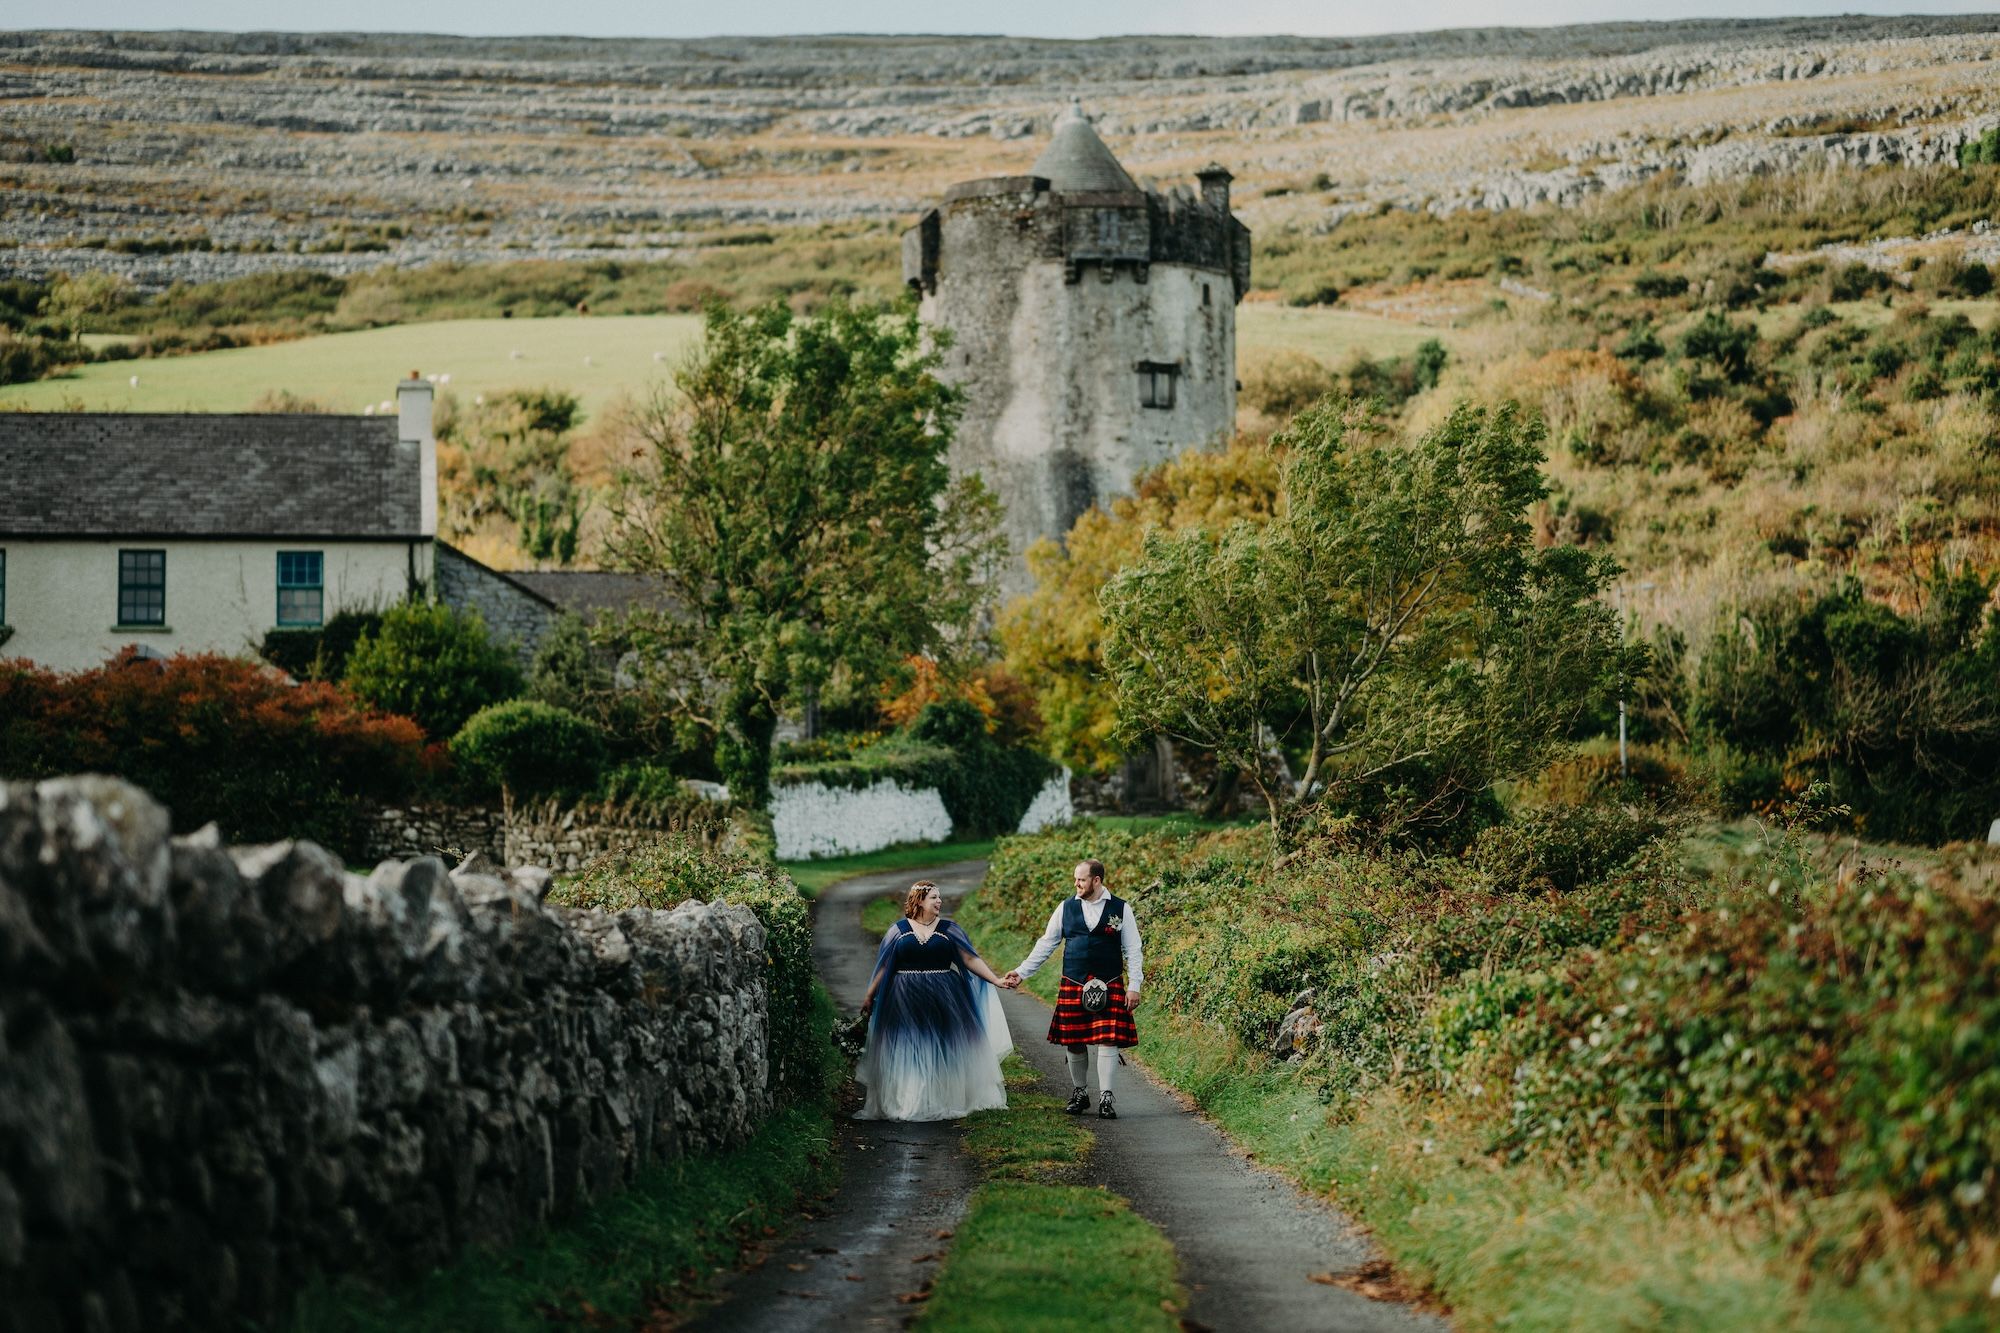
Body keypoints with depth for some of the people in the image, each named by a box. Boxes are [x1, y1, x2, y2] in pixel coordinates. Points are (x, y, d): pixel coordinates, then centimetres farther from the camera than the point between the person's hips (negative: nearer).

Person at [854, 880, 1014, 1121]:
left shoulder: (948, 929, 5)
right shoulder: (899, 930, 4)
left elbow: (971, 959, 2)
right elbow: (884, 968, 9)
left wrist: (996, 980, -7)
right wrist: (869, 997, 9)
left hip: (943, 1000, 0)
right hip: (906, 1001, 0)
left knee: (943, 1052, 4)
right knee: (908, 1054, 1)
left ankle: (944, 1101, 14)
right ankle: (906, 1103, 10)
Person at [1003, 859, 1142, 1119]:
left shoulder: (1120, 909, 0)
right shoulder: (1066, 908, 6)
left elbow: (1133, 951, 2)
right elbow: (1046, 944, 10)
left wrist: (1134, 985, -5)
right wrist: (1022, 972, 6)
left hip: (1110, 987, -2)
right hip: (1072, 987, 2)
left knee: (1107, 1039, -9)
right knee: (1074, 1041, 5)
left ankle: (1105, 1098, -5)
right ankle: (1079, 1093, 22)